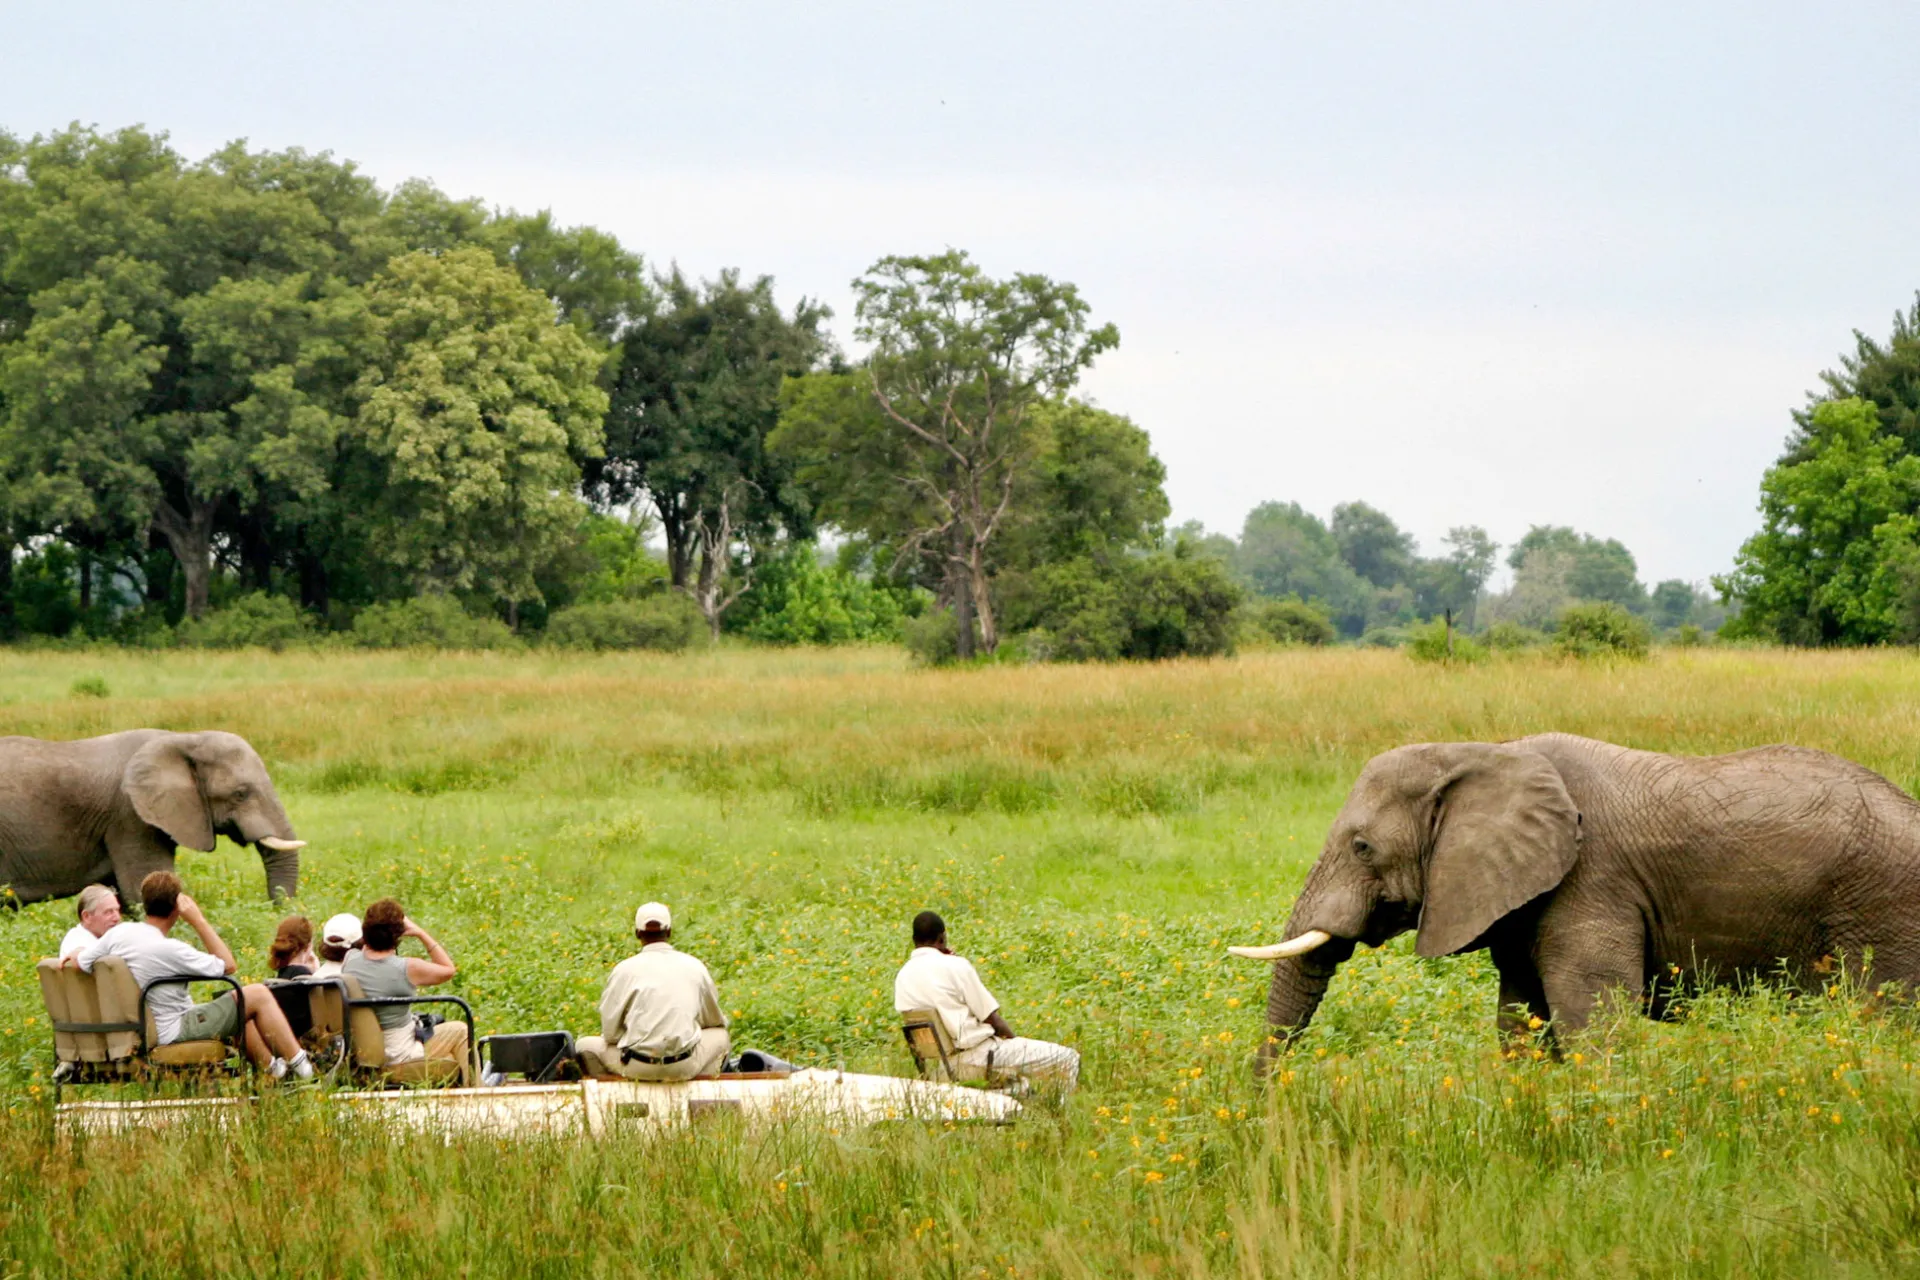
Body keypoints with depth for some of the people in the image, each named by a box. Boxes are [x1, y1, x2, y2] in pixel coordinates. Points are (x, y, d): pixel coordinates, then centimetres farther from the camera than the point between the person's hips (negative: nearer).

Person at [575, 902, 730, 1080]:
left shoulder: (625, 970, -1)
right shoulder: (695, 966, 7)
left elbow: (610, 1032, 1)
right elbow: (714, 1021, 19)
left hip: (639, 1069, -1)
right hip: (685, 1068, 1)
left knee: (584, 1045, 22)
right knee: (720, 1035, 30)